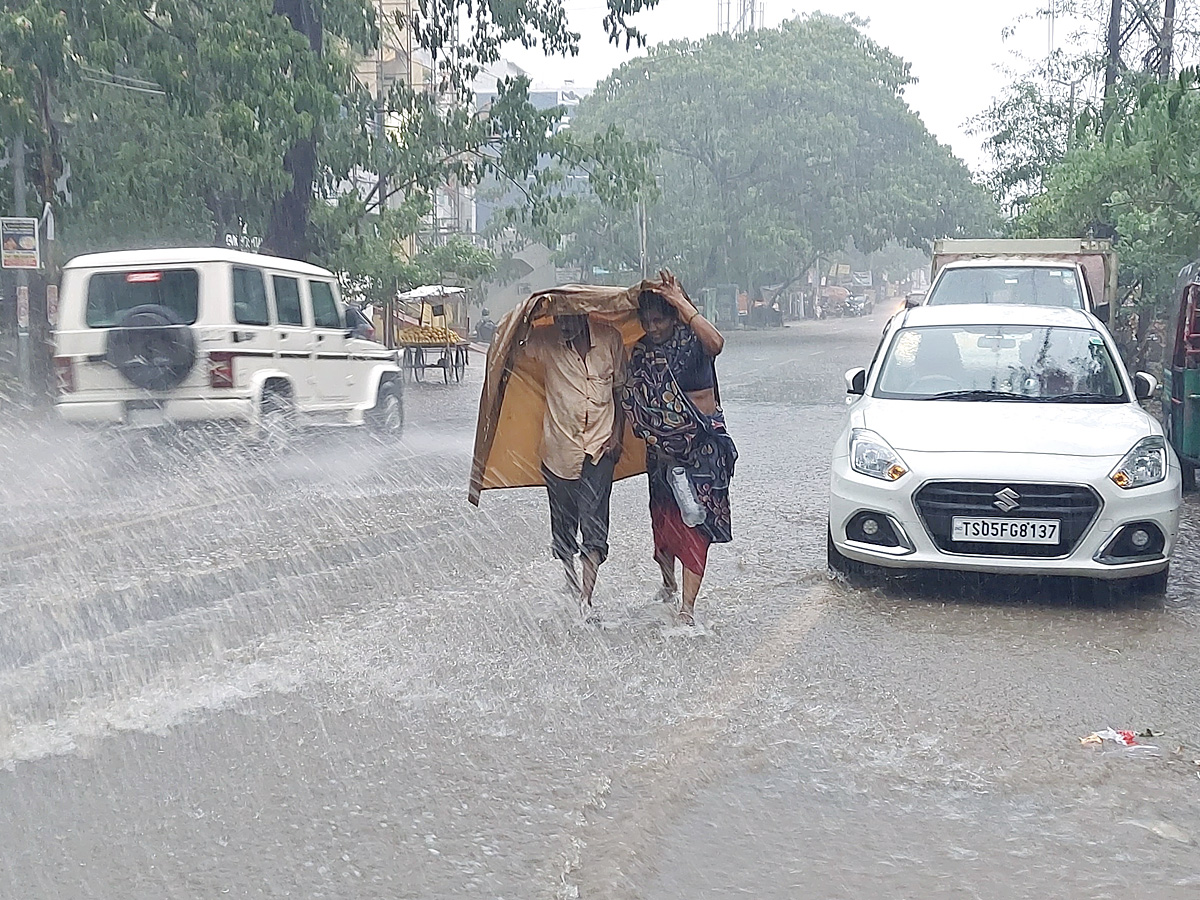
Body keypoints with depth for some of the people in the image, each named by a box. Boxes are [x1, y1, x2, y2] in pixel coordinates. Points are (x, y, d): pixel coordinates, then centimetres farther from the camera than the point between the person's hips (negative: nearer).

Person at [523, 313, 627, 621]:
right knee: (563, 523, 13)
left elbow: (620, 388, 9)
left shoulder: (610, 338, 0)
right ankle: (571, 582, 36)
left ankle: (586, 599, -10)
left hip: (599, 448, -1)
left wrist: (617, 435, 4)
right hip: (559, 447, 1)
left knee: (594, 526, -10)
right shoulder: (545, 342, -3)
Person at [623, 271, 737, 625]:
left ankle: (687, 606, -10)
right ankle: (669, 583, 38)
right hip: (662, 446, 5)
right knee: (663, 514, 13)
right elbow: (635, 402, 9)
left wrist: (682, 303, -30)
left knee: (695, 521, -8)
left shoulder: (692, 342, -8)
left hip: (703, 443, -5)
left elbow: (715, 342, -33)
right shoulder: (642, 351, 4)